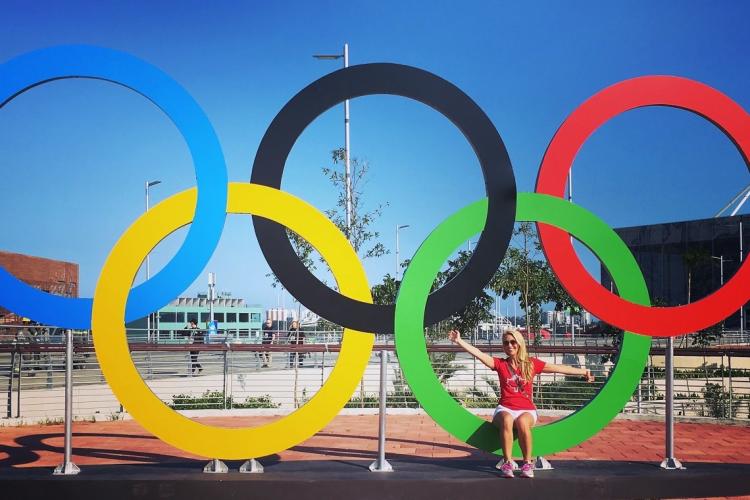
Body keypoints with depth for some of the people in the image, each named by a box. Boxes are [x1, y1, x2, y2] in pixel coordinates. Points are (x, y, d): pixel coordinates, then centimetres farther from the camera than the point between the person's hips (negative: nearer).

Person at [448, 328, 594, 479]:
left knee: (522, 421, -36)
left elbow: (559, 368, 10)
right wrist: (459, 341, -14)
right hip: (505, 409, 0)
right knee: (507, 420, -36)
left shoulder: (531, 363, 8)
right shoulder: (500, 364, 8)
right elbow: (478, 354, -3)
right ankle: (507, 463, -26)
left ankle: (527, 463, -22)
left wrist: (583, 372, 12)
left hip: (526, 410, 0)